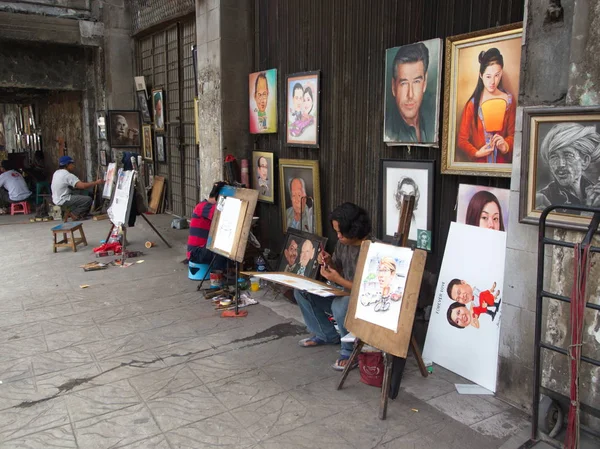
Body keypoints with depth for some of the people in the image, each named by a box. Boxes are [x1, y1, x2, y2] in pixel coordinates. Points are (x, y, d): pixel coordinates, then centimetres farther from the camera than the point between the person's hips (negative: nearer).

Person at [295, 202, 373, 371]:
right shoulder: (342, 243, 0)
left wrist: (339, 280, -25)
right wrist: (329, 262, -8)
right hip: (344, 295, 8)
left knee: (340, 305, -39)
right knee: (301, 292, 0)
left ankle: (350, 349, -12)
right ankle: (327, 335, 14)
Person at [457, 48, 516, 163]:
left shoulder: (509, 101, 5)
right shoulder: (472, 104, -1)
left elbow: (513, 134, 7)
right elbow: (462, 139, 0)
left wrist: (506, 146, -13)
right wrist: (476, 153, -14)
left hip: (502, 162, 1)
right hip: (478, 163, -1)